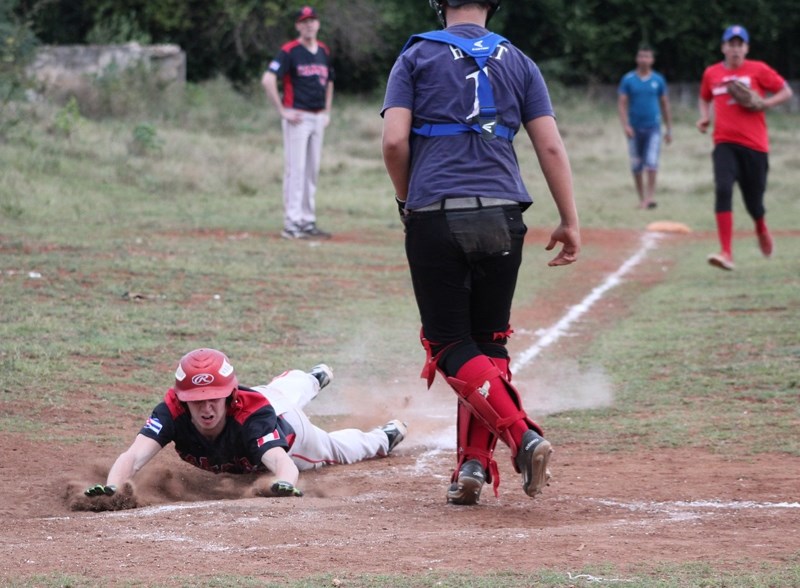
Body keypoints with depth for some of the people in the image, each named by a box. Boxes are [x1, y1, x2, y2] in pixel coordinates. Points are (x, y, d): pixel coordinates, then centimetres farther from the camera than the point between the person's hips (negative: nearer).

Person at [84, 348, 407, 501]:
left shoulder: (252, 411, -51)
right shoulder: (173, 411, -45)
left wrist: (283, 484, -91)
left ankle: (384, 437, 62)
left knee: (339, 450, 28)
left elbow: (283, 462, -66)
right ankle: (313, 379, 76)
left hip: (286, 426, -4)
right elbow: (133, 456, -59)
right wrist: (111, 489, -81)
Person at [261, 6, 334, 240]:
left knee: (313, 171, 10)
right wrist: (283, 111, -16)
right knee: (295, 170, -9)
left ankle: (308, 222, 16)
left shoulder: (324, 51, 13)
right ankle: (292, 223, -9)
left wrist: (327, 112, 18)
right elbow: (268, 80, -18)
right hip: (297, 118, -7)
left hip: (318, 118, 7)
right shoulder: (290, 51, -9)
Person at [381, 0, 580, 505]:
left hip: (436, 220, -3)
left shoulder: (417, 57, 7)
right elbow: (551, 146, 6)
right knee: (489, 344, 13)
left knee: (451, 346, 2)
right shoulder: (517, 62, 14)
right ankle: (474, 463, 6)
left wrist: (407, 201, 13)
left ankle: (522, 435, -18)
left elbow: (395, 141, -4)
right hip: (502, 221, 3)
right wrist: (570, 223, 9)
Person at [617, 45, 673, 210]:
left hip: (653, 128, -1)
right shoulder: (628, 79, 2)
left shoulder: (658, 80, 5)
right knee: (636, 165, 5)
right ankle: (641, 198, 15)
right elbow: (622, 103, -1)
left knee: (651, 162, -15)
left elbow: (665, 105, 11)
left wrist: (669, 129, 11)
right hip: (635, 128, 1)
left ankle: (650, 196, -16)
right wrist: (625, 125, -13)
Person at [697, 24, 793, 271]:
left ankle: (761, 230, 44)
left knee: (753, 199, 5)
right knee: (723, 190, -21)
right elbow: (705, 98, 27)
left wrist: (763, 103, -13)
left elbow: (786, 92, 4)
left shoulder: (758, 70, 0)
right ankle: (726, 254, -26)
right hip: (724, 144, 1)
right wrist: (704, 117, 7)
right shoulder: (711, 74, 9)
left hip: (754, 143, -1)